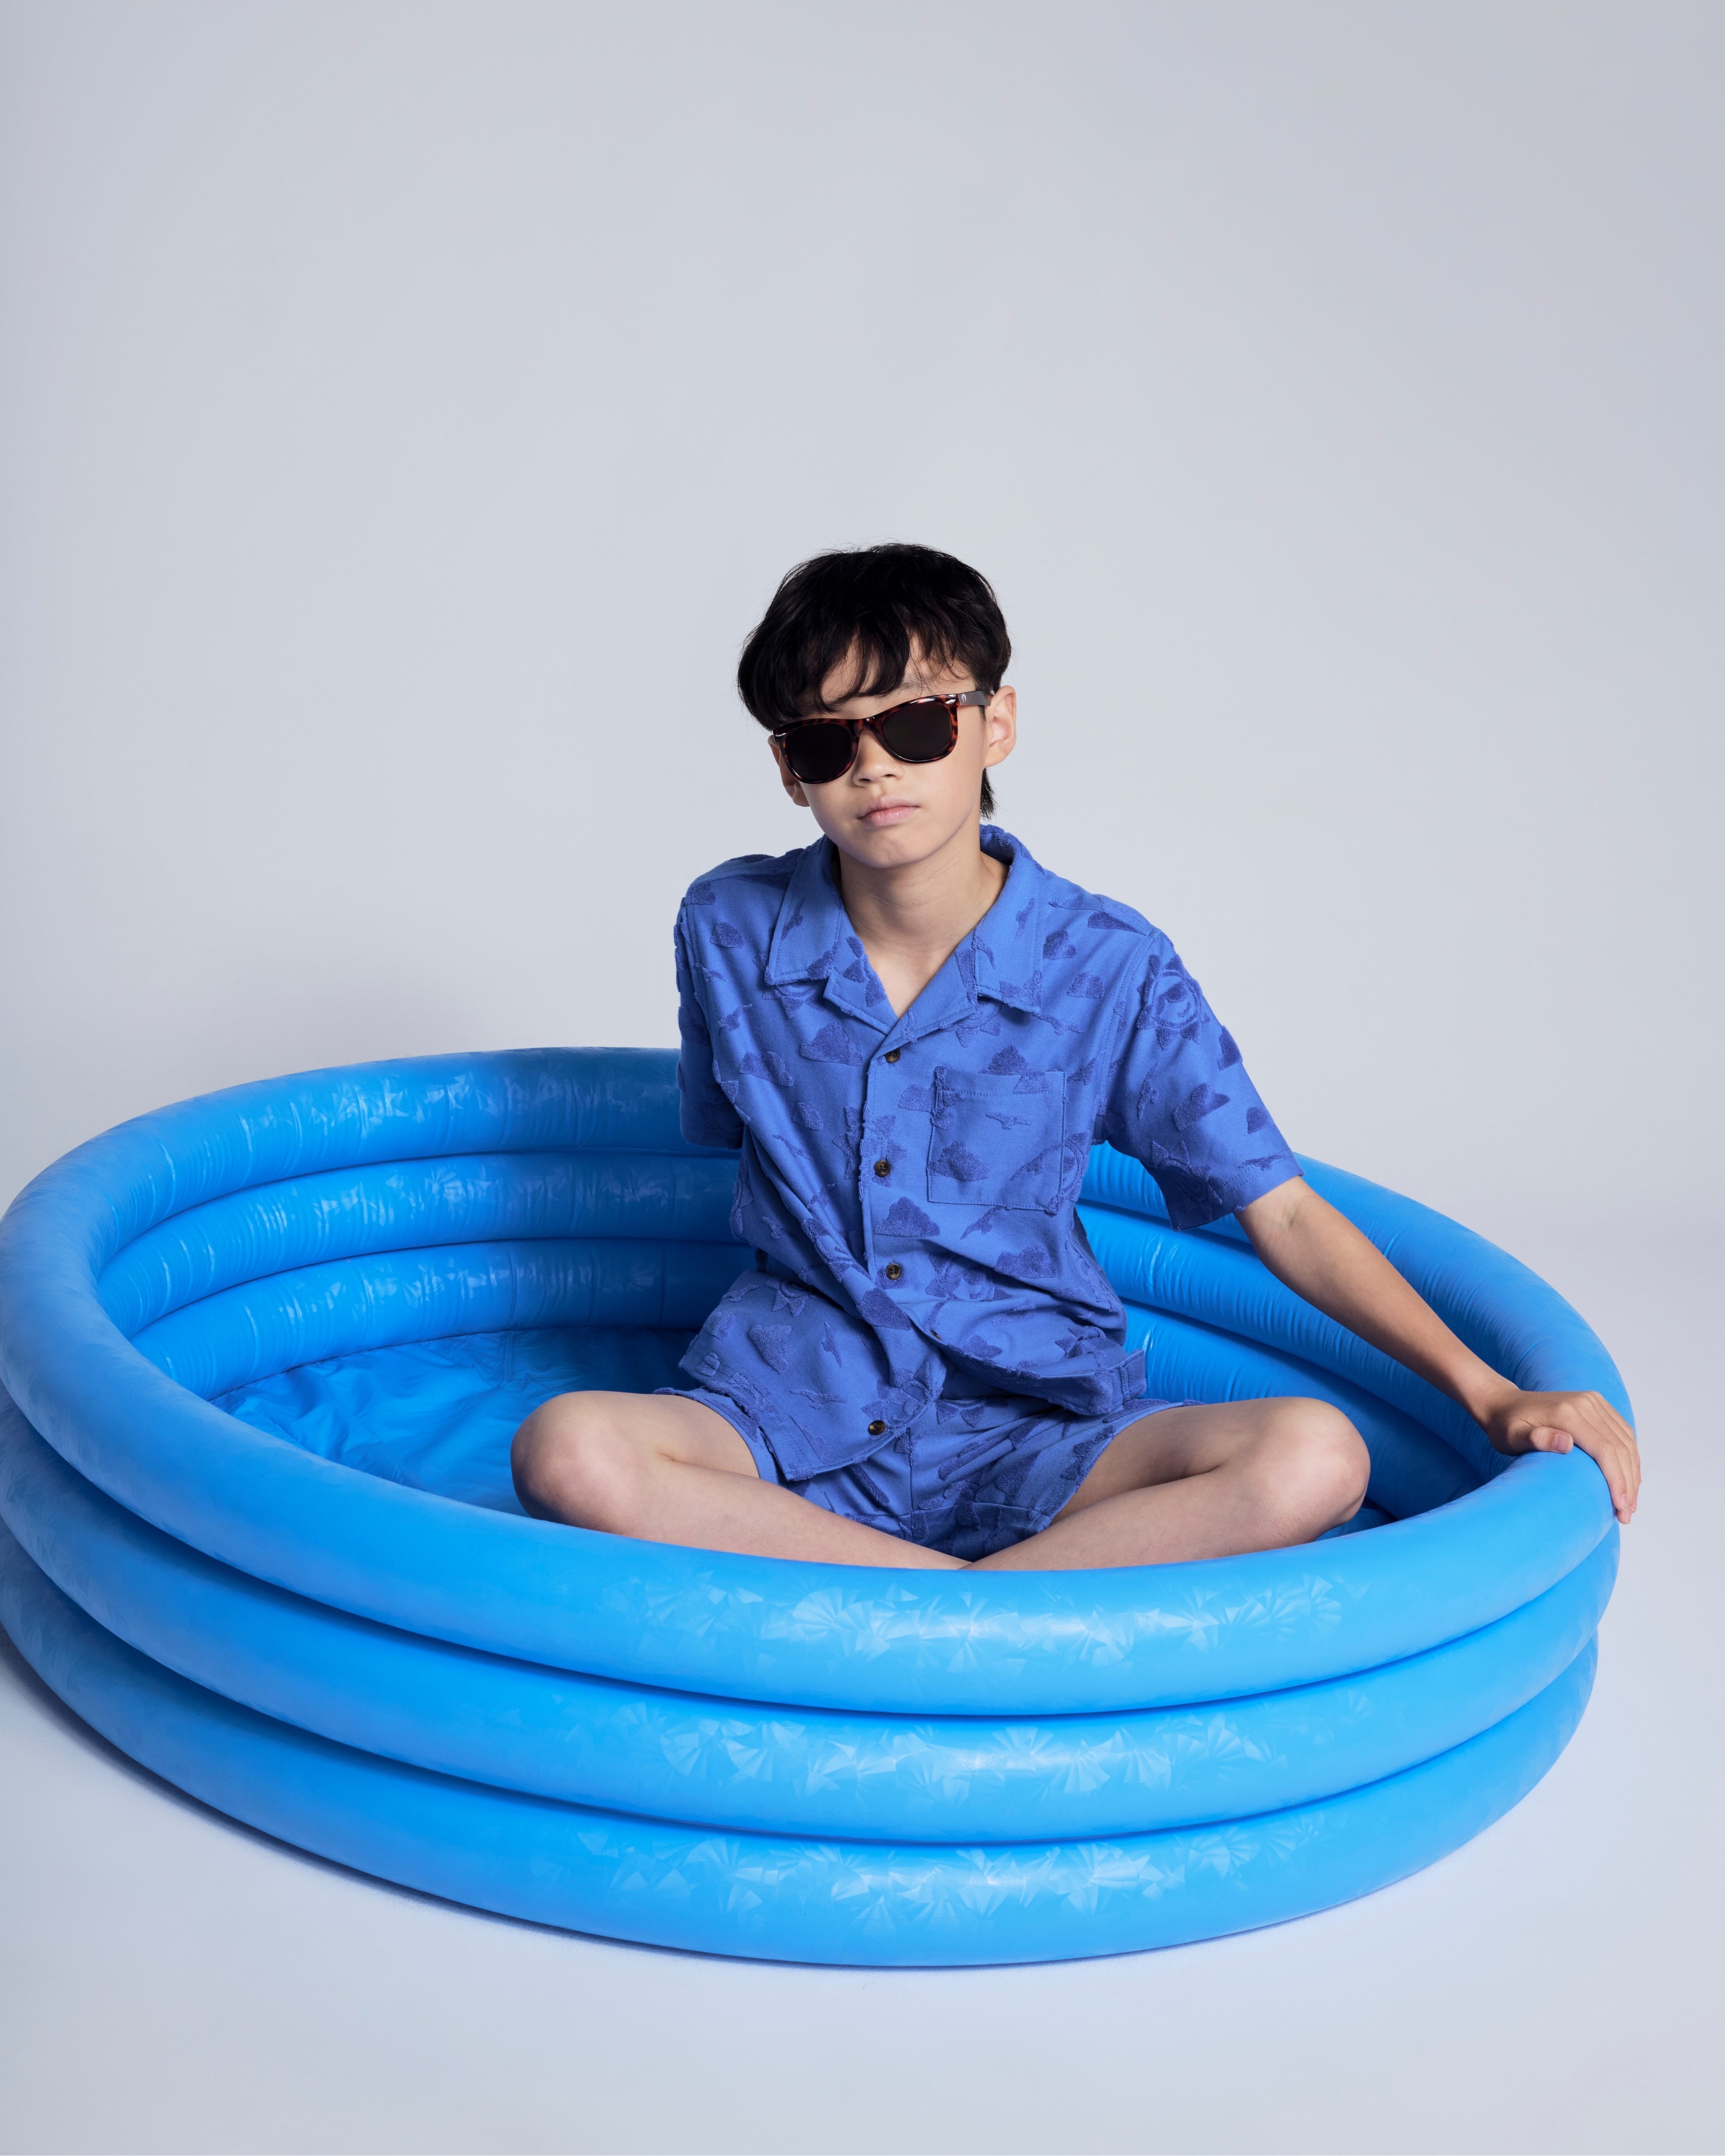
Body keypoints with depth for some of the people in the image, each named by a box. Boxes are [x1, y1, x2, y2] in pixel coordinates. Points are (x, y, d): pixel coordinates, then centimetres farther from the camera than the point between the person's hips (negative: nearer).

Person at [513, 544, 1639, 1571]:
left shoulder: (1108, 968, -6)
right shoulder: (729, 931, -1)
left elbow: (1282, 1210, -2)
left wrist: (1490, 1392, -11)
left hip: (1028, 1440, 0)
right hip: (792, 1419, 1)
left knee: (1313, 1459, -27)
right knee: (567, 1452, -32)